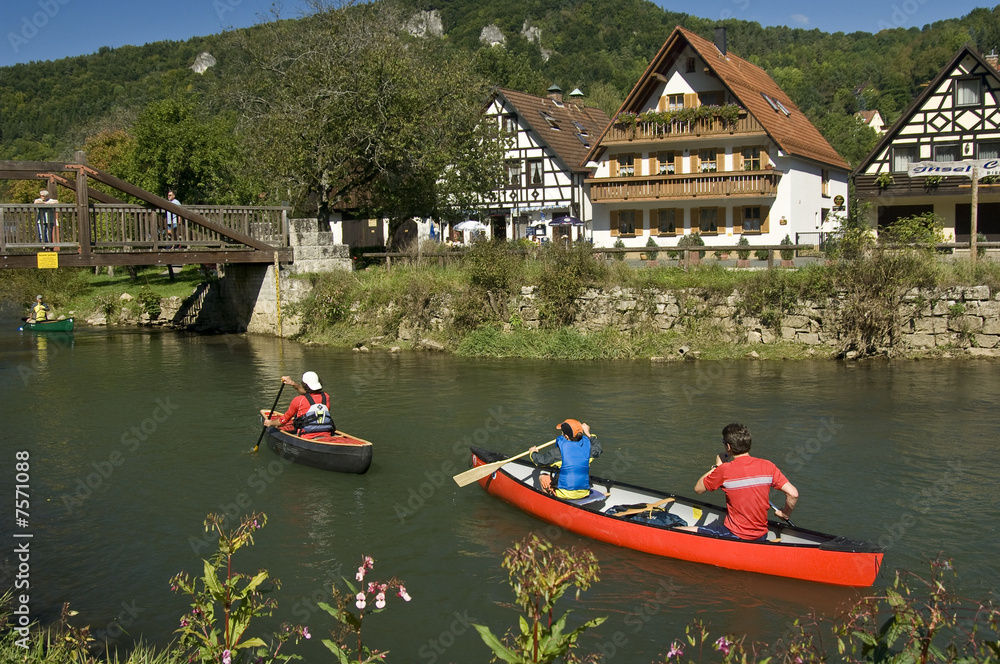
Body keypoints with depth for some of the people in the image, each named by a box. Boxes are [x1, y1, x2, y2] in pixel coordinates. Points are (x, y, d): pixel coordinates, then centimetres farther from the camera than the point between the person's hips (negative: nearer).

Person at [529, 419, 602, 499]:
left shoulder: (559, 451, -17)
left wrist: (533, 453, 14)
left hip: (565, 495, -4)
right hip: (584, 494, 4)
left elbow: (541, 460, -7)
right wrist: (588, 434, 29)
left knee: (543, 477, 19)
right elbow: (597, 449, 19)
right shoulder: (587, 448, -4)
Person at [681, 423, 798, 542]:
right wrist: (785, 513, 12)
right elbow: (793, 494, -7)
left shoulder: (724, 470, -15)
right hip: (761, 537, 6)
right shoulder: (768, 466, -4)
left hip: (735, 536, -6)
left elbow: (698, 489, -1)